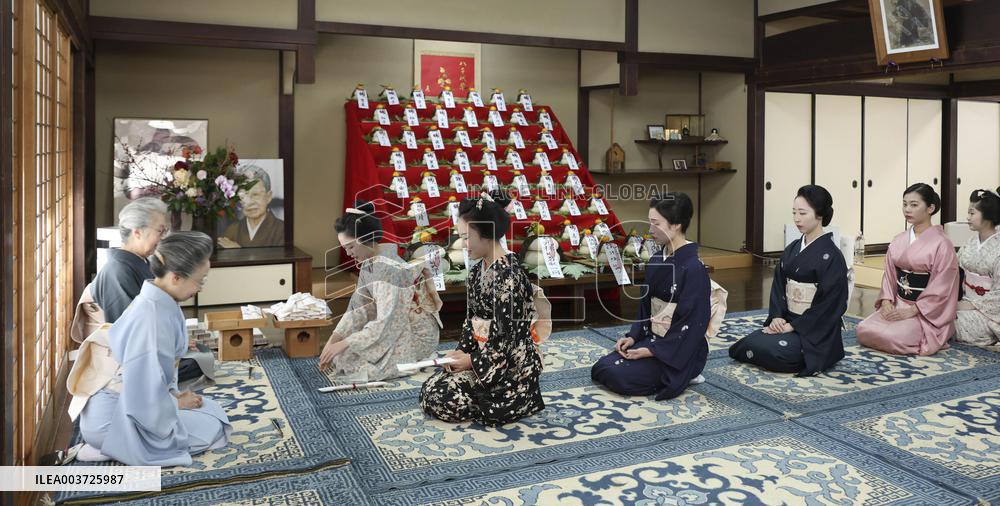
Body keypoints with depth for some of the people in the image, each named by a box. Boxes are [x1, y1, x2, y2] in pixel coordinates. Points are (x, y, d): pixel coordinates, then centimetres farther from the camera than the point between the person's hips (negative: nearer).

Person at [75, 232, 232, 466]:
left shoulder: (155, 302, 1)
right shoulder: (152, 317, -30)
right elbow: (144, 395, -28)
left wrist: (174, 395, 3)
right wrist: (177, 402, -11)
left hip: (128, 402, 10)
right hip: (115, 419, -10)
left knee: (212, 410, 17)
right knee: (213, 427, -3)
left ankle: (117, 445, 10)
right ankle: (114, 446, -4)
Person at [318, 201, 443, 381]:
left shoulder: (388, 268, -27)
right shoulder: (369, 262, 1)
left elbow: (386, 324, -29)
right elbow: (359, 307, 0)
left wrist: (344, 344, -25)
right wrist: (333, 339, -11)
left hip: (417, 336, -9)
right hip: (398, 328, 9)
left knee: (347, 356, -13)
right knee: (339, 352, 6)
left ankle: (416, 362, 0)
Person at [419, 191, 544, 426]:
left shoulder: (507, 276, -22)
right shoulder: (478, 270, 6)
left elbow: (507, 337, -21)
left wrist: (471, 360, -13)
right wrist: (462, 351, -1)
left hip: (511, 368, -9)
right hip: (484, 357, 9)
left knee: (439, 400, -13)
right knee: (429, 389, 1)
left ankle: (522, 399, 1)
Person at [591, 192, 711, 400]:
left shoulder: (694, 268, -19)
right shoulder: (656, 260, 5)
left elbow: (693, 322, -20)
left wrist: (652, 351, -19)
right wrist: (633, 336, -1)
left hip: (680, 349, -7)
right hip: (652, 338, 8)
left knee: (620, 376, -21)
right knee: (600, 369, -4)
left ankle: (683, 373, 1)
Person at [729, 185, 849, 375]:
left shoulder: (830, 256, -12)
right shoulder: (792, 249, 9)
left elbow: (827, 302, -16)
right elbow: (778, 286, 8)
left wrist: (793, 326, -17)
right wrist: (777, 317, -8)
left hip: (816, 330, -6)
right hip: (788, 322, 7)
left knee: (773, 351, -29)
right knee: (749, 344, -15)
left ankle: (809, 357, 2)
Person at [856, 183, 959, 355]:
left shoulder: (941, 244, -9)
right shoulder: (898, 241, 9)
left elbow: (941, 288, -13)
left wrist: (911, 311, -18)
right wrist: (887, 302, -7)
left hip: (927, 312, -6)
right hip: (897, 304, 6)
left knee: (893, 336, -29)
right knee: (863, 330, -17)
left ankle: (927, 339, 2)